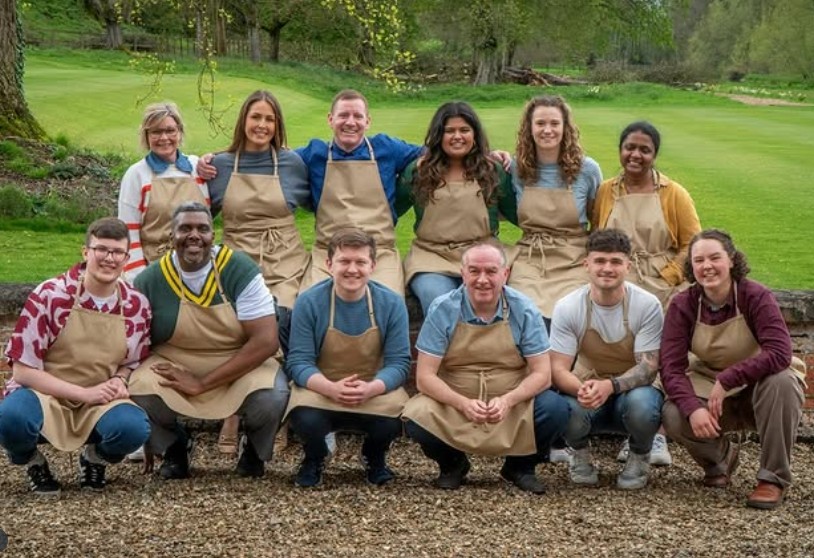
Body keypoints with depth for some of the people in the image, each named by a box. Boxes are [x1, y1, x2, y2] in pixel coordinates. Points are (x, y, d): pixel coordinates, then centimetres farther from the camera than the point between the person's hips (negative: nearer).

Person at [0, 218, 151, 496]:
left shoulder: (136, 305, -3)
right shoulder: (50, 296, -14)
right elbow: (23, 370, -12)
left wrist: (119, 381, -12)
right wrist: (84, 393, -20)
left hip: (100, 405, 3)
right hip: (43, 395, -2)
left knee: (134, 428, -31)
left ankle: (95, 457, 7)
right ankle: (33, 462, 1)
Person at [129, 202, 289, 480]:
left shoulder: (240, 270, -15)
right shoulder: (149, 281, -9)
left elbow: (266, 341, -20)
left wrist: (202, 383, -23)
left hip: (242, 365, -1)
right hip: (174, 366, 1)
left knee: (271, 397, -32)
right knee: (138, 392, -30)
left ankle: (253, 448, 7)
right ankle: (173, 446, 7)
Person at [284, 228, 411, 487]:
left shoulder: (392, 303, -7)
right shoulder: (309, 302, -9)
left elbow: (399, 362, -9)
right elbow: (299, 361, -11)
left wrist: (372, 388, -30)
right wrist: (331, 388, -32)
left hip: (375, 393, 1)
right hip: (320, 390, -1)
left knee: (393, 421, -31)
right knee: (305, 420, -34)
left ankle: (374, 458, 10)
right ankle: (314, 459, 7)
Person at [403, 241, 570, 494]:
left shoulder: (524, 310, -7)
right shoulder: (442, 310, -9)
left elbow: (542, 374, -9)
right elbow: (424, 376, -12)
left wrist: (508, 401, -28)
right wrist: (464, 404, -29)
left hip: (514, 404, 1)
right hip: (453, 402, 0)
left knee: (555, 410, -27)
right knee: (417, 417, -30)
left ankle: (520, 466, 6)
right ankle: (452, 464, 7)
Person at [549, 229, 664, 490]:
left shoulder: (648, 305, -15)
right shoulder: (567, 307, -12)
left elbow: (648, 367, -17)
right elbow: (558, 369, -14)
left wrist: (610, 385, -38)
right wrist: (582, 389, -38)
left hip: (632, 391, 0)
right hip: (585, 392, 0)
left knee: (642, 403, -36)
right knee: (567, 409, -34)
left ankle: (640, 458, 1)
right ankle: (581, 454, 5)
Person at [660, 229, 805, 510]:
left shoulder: (756, 297, -19)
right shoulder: (682, 305, -11)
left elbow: (780, 353, -33)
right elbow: (671, 367, -17)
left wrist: (726, 381, -37)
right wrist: (692, 408, -35)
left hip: (760, 390, -2)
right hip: (710, 387, 2)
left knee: (780, 380, -36)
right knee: (673, 416, -26)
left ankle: (774, 478, -17)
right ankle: (720, 458, 9)